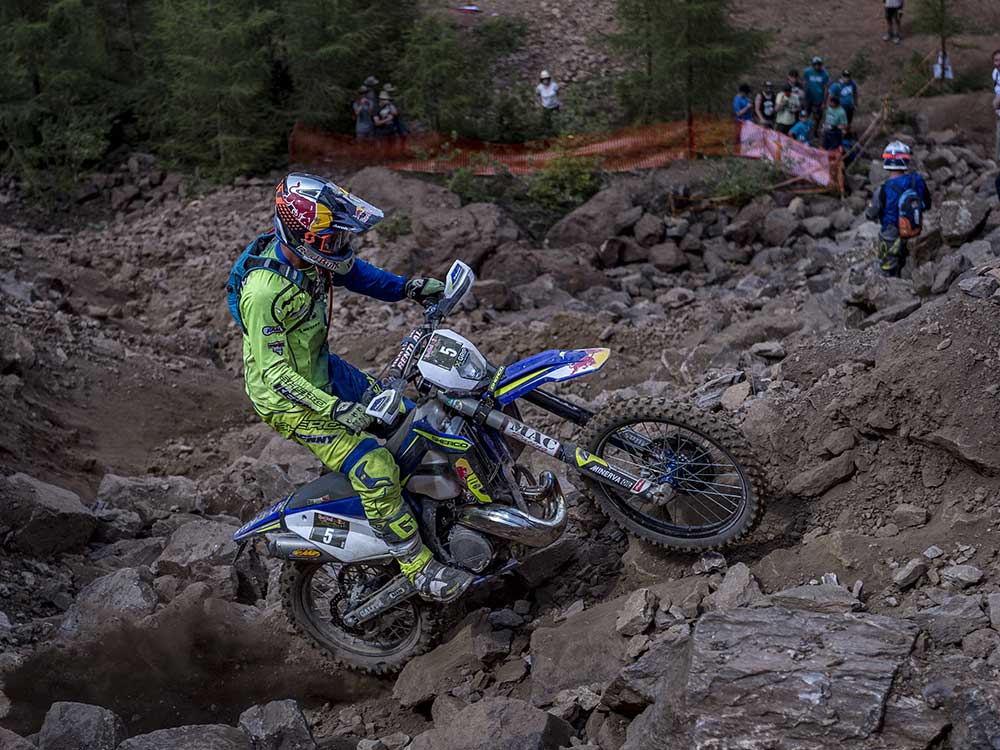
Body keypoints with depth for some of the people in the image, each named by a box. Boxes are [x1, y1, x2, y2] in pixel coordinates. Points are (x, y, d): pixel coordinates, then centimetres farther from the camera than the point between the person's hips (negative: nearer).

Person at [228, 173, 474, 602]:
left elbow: (351, 270, 12)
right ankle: (419, 570, -5)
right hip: (287, 399, -9)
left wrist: (408, 288, 0)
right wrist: (334, 409, -35)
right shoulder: (265, 291, -34)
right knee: (376, 472, -16)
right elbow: (274, 372, -30)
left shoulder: (308, 255, -9)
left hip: (322, 369, 9)